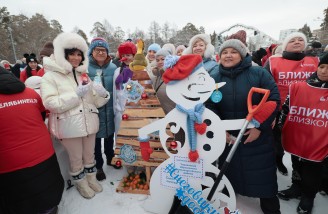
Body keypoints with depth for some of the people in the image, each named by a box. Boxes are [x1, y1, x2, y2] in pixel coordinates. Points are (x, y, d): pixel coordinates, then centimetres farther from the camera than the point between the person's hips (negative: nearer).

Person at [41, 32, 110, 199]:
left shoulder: (84, 74, 9)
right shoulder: (51, 76, -7)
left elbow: (95, 102, 7)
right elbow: (50, 103, -18)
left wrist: (103, 94, -14)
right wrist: (76, 94, -23)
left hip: (89, 123, 5)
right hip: (69, 126, -4)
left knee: (89, 155, 20)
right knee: (76, 158, 14)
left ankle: (91, 178, 42)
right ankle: (81, 183, 37)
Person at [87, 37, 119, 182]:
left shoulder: (113, 67, 2)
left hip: (110, 110, 3)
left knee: (109, 136, 20)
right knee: (96, 138, 11)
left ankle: (110, 159, 45)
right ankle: (98, 166, 33)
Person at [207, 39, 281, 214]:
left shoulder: (259, 73, -7)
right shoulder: (214, 79, -1)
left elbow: (274, 100, -10)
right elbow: (209, 106, -3)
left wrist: (260, 127, -15)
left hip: (257, 136, -2)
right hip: (227, 136, 2)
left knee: (262, 173, 10)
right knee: (229, 170, 20)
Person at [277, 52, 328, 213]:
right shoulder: (297, 88, -3)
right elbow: (285, 110, 2)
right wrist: (277, 130, 2)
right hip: (295, 142, 2)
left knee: (312, 176, 17)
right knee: (297, 170, 23)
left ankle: (308, 197, 41)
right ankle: (297, 189, 47)